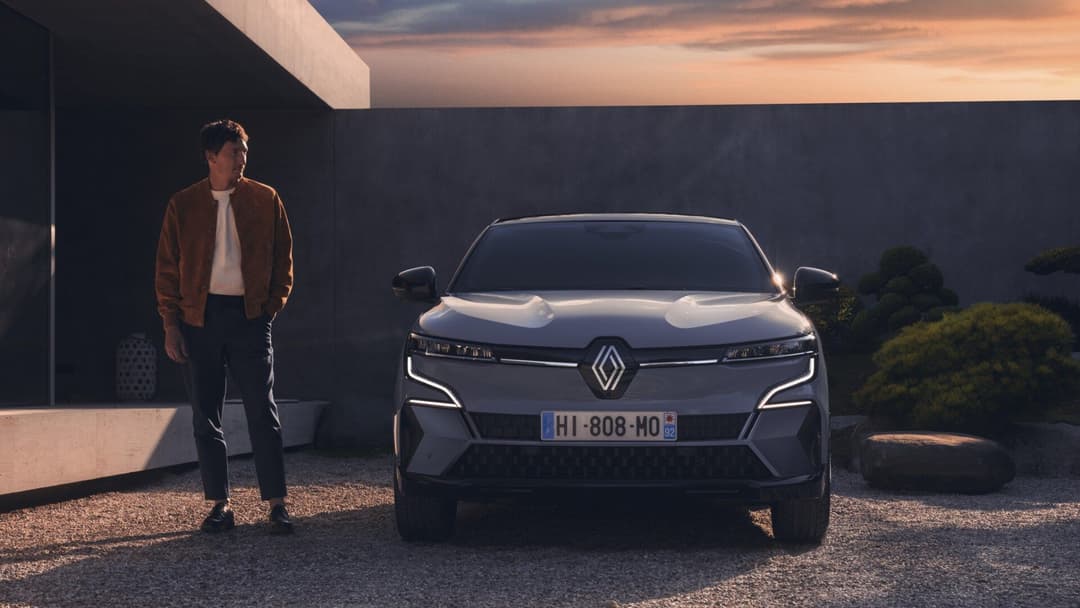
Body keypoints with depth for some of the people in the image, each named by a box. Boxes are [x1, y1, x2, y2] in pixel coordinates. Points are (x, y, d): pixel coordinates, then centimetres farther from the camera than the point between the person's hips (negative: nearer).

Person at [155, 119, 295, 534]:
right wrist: (171, 324, -1)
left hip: (249, 315, -1)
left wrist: (273, 304, 0)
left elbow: (283, 256, 9)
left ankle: (277, 504, 0)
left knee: (262, 412, -3)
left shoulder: (265, 200, 4)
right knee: (205, 416, 4)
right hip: (199, 317, 1)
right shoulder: (183, 205, 5)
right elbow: (167, 268, 6)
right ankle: (220, 504, 11)